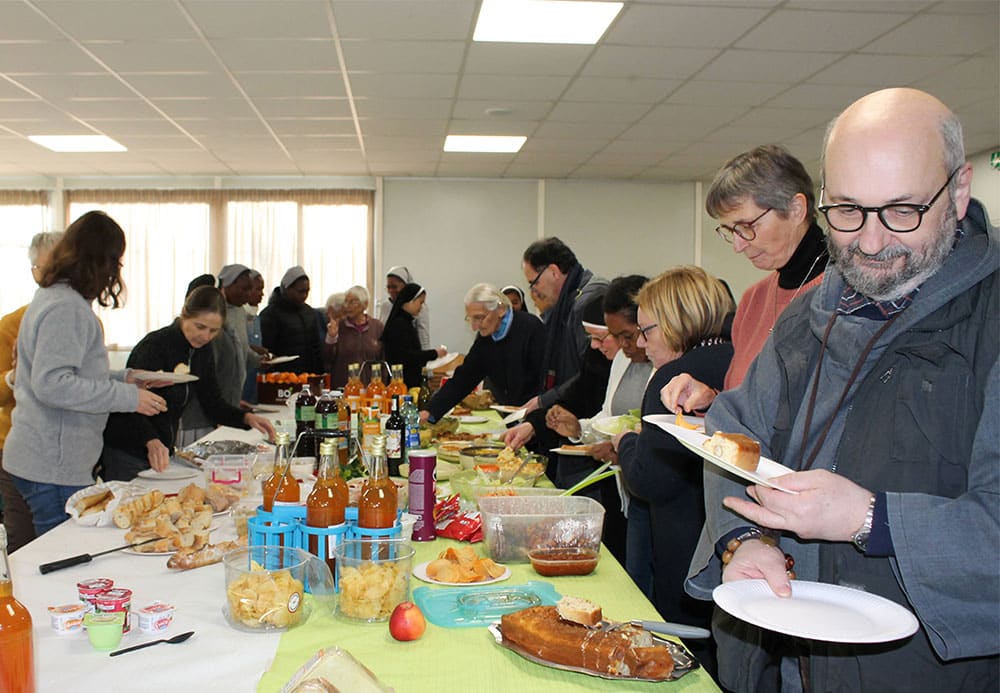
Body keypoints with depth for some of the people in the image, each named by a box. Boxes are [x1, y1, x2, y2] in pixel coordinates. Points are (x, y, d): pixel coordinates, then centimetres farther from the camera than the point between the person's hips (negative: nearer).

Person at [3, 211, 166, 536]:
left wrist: (122, 377, 13)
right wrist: (128, 397, -22)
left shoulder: (53, 298, 15)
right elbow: (51, 384, -25)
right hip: (53, 469, -10)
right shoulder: (65, 307, -17)